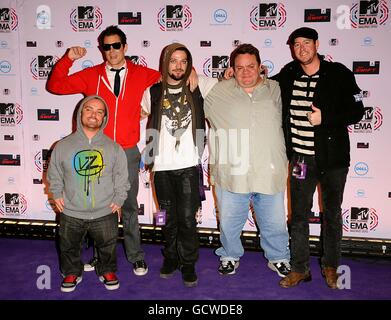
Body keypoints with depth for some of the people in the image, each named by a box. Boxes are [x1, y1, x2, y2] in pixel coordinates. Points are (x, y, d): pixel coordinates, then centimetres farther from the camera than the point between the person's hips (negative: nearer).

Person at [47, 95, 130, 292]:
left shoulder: (114, 148, -2)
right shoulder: (63, 146, -2)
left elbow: (122, 176, 4)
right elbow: (54, 174, 9)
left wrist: (119, 199, -3)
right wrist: (57, 194, -1)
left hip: (105, 213, 0)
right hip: (71, 213, 1)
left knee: (108, 246, 14)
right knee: (69, 247, 16)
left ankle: (107, 271, 40)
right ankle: (72, 273, 41)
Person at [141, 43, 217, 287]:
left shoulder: (198, 88, 5)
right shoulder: (153, 93, 8)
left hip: (189, 166, -1)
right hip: (162, 167, 1)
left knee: (188, 218, 0)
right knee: (169, 218, 12)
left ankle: (188, 264, 17)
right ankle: (171, 257, 31)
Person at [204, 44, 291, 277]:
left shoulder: (275, 90, 7)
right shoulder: (218, 92, 1)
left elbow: (283, 122, 19)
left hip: (270, 173, 1)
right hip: (231, 173, -1)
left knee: (275, 222, 13)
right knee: (229, 222, 12)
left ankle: (278, 258, 36)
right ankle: (230, 256, 37)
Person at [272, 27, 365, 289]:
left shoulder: (338, 73, -7)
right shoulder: (288, 74, 2)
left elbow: (357, 111, -6)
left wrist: (325, 117, -18)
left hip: (333, 158, -2)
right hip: (300, 158, 3)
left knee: (332, 214, 14)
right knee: (299, 216, 10)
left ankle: (330, 267, 32)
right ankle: (300, 268, 25)